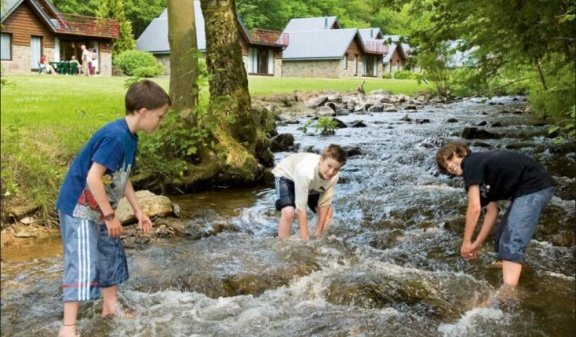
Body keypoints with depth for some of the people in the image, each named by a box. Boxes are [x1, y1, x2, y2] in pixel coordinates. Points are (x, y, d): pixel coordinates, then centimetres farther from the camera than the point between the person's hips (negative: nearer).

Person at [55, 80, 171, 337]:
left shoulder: (130, 138, 4)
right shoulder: (115, 136, -26)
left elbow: (123, 178, 13)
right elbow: (93, 178, -29)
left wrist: (138, 211, 14)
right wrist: (110, 215, -21)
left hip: (99, 209, 10)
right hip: (80, 208, -10)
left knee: (112, 255, 18)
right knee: (83, 265, -9)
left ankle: (110, 307, 34)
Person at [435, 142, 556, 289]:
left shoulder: (471, 164, -8)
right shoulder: (483, 172, 19)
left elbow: (474, 208, -14)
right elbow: (492, 210, 18)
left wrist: (466, 242, -5)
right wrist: (478, 242, 18)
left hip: (534, 186, -10)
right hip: (527, 189, 10)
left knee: (512, 242, -17)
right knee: (502, 237, 20)